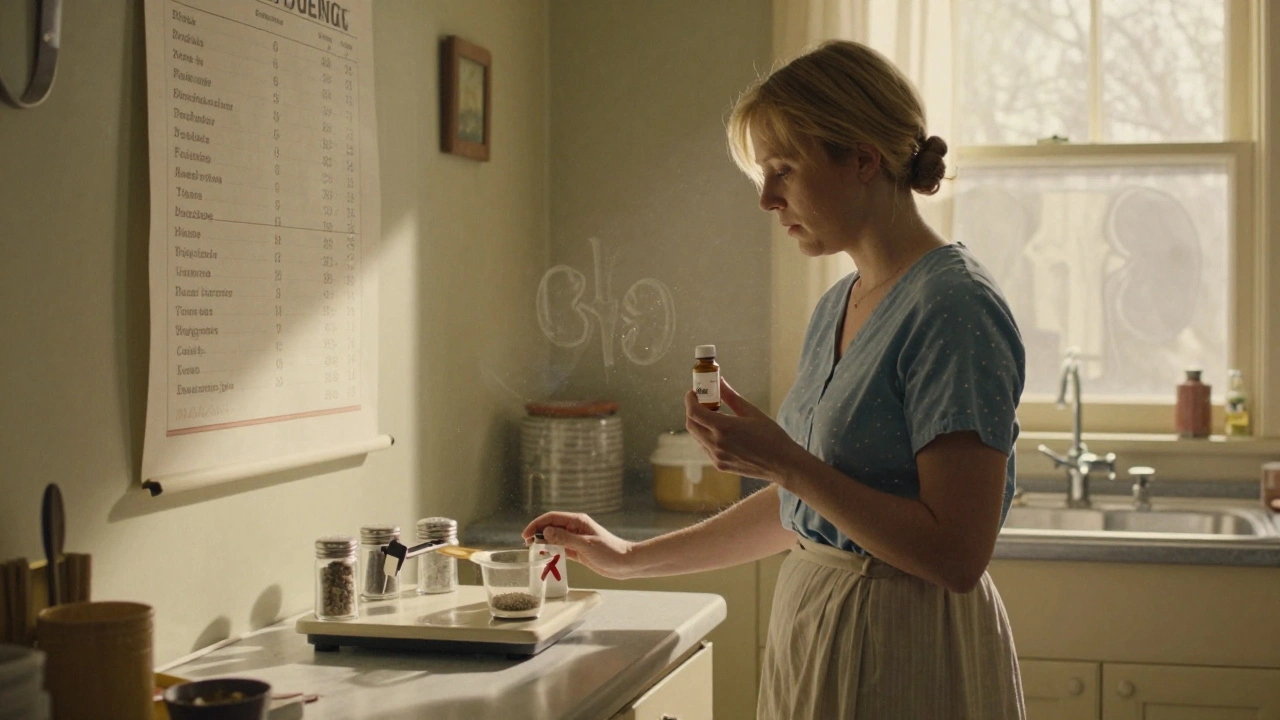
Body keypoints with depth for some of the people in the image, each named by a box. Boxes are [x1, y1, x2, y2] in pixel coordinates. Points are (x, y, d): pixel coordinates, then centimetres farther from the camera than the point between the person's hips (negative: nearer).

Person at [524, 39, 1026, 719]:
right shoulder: (835, 308, 9)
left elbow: (957, 555, -22)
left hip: (903, 659, -8)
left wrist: (785, 461, -21)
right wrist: (631, 558, 18)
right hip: (809, 630, 8)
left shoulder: (955, 307, -18)